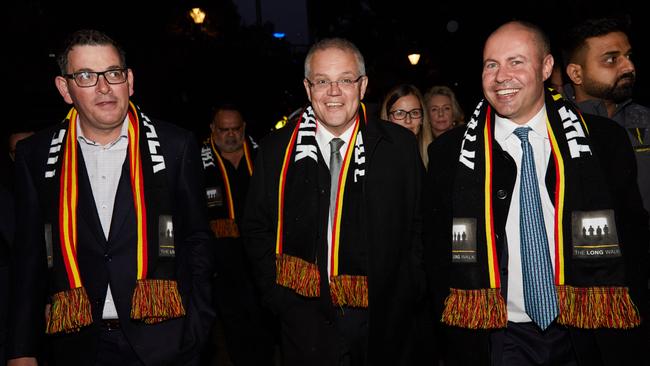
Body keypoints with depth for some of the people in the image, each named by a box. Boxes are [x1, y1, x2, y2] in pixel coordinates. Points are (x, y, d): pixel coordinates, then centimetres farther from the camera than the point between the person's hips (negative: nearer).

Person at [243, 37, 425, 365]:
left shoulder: (400, 145, -2)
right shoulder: (277, 151, -2)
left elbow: (418, 225, 3)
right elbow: (257, 230, 4)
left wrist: (405, 296, -3)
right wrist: (279, 296, -3)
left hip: (386, 324, 1)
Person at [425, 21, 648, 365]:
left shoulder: (603, 140, -4)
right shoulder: (448, 153, -5)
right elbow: (436, 251, 2)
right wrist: (462, 325, -2)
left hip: (587, 336, 1)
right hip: (500, 338, 0)